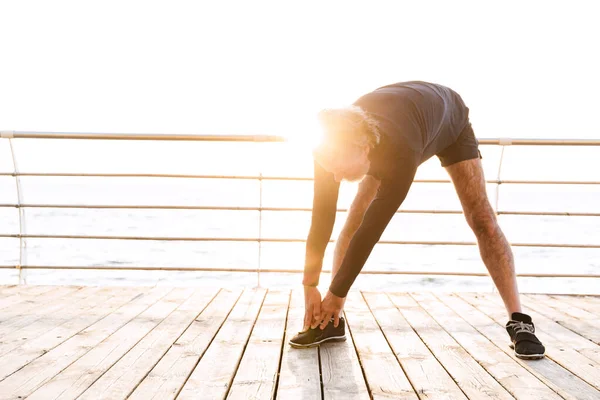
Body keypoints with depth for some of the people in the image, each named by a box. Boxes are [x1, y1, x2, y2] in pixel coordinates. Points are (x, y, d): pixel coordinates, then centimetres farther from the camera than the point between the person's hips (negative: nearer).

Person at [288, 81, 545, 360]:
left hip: (449, 123, -3)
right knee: (354, 219, -10)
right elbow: (322, 217, -29)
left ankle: (519, 322, -9)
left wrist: (337, 294, -33)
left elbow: (373, 228, -43)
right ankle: (332, 321, -5)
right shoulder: (334, 146, -36)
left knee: (482, 219, -16)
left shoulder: (401, 152, -50)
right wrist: (309, 286, -25)